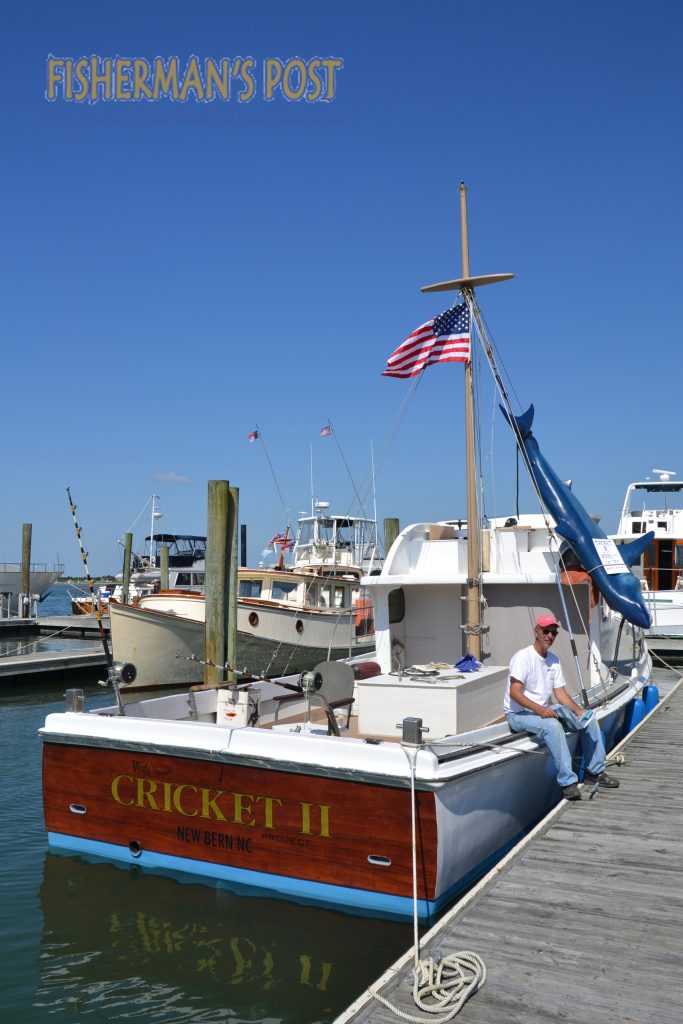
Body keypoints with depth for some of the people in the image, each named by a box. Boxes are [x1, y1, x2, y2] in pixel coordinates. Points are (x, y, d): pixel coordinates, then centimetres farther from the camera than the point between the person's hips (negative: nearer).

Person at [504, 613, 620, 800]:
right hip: (519, 714, -9)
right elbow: (514, 692, -24)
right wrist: (539, 709, -34)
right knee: (552, 725, -36)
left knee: (589, 717, 2)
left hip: (544, 710, 9)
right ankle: (568, 782, -30)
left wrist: (578, 710, -7)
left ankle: (595, 771, 12)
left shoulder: (554, 660, 11)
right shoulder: (523, 657, -15)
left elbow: (560, 692, 10)